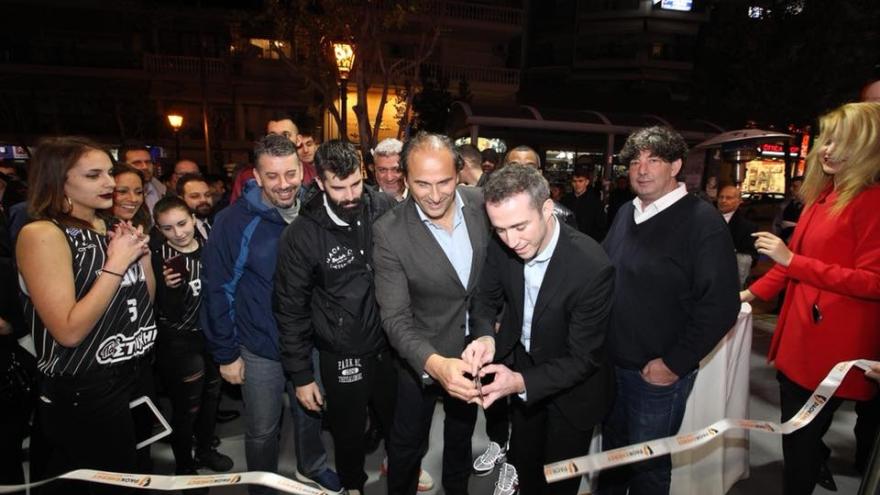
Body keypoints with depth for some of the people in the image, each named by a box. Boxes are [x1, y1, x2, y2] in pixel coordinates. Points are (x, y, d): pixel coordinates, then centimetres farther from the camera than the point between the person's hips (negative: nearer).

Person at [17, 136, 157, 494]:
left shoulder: (111, 228, 4)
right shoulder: (42, 234, -17)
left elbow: (145, 300, 8)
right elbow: (69, 331, -24)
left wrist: (141, 251, -6)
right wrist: (116, 264, -22)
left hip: (131, 377, 7)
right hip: (82, 394, -7)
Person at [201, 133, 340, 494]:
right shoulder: (234, 222, -17)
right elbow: (217, 291, -12)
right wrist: (226, 354, -10)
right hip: (260, 350, -3)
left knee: (310, 414, 24)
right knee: (262, 430, 16)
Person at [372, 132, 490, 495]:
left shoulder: (481, 203, -16)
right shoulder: (389, 232, -26)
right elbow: (396, 318, -26)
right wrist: (434, 364, -42)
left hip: (475, 347, 4)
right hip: (422, 357, -3)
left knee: (461, 434, 29)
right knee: (408, 444, 17)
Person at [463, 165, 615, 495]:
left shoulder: (592, 266, -34)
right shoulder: (501, 247, -19)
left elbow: (583, 358, -27)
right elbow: (486, 299, -4)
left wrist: (523, 382, -41)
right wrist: (484, 336, -27)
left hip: (571, 385, -4)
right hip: (521, 363, 4)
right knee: (524, 460, 27)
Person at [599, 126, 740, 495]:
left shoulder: (703, 222, -15)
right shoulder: (625, 214, 6)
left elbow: (720, 306, -18)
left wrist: (673, 364, -16)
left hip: (660, 374, -6)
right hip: (612, 364, 6)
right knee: (612, 448, 25)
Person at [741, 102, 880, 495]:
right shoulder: (822, 196, 12)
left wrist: (792, 260, -23)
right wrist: (751, 292, 15)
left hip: (832, 344, -8)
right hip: (800, 333, 8)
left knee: (801, 440, 4)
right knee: (796, 431, 23)